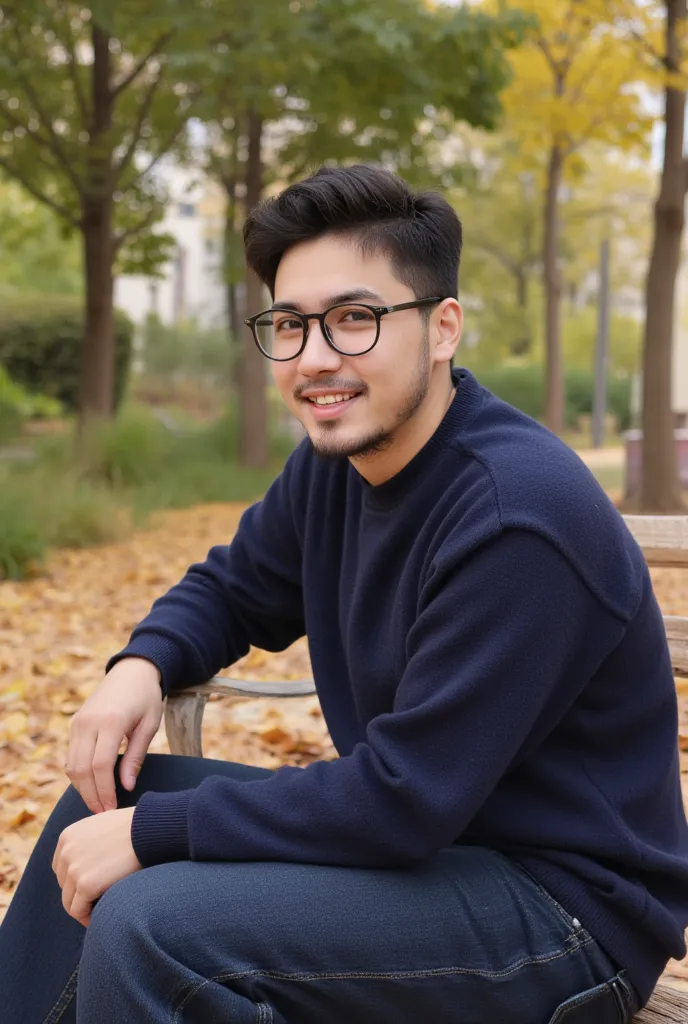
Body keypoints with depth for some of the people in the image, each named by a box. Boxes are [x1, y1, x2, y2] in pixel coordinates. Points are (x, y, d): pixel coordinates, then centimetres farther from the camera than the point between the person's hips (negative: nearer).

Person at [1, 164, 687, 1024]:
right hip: (424, 825, 9)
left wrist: (152, 830, -20)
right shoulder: (333, 462, 1)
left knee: (146, 926, -26)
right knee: (103, 801, 10)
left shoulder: (518, 514, -26)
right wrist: (142, 665, -4)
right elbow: (231, 588, 18)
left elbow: (403, 799, -26)